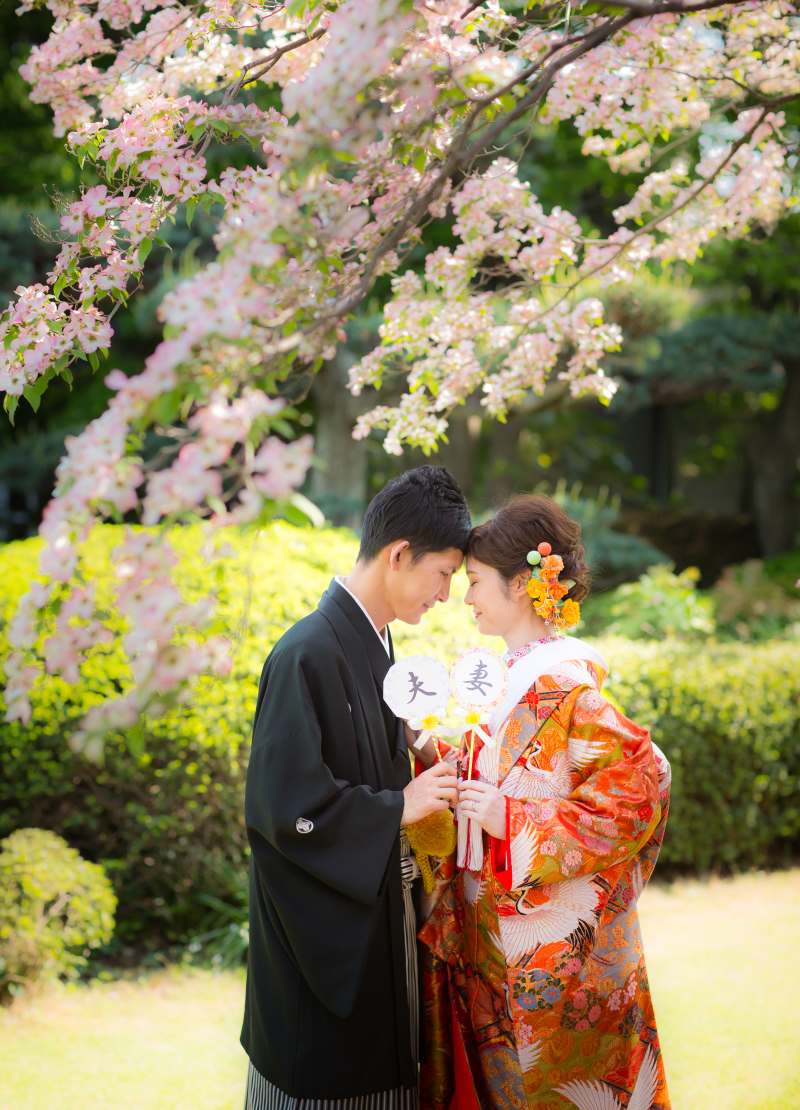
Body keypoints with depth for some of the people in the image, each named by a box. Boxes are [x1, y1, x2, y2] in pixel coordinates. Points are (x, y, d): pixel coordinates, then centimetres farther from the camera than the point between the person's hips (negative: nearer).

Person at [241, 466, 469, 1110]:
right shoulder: (309, 655, -20)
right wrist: (399, 808, -16)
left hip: (379, 916, 9)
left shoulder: (373, 645, 9)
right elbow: (283, 803, -23)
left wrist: (420, 764, 5)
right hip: (326, 932, -9)